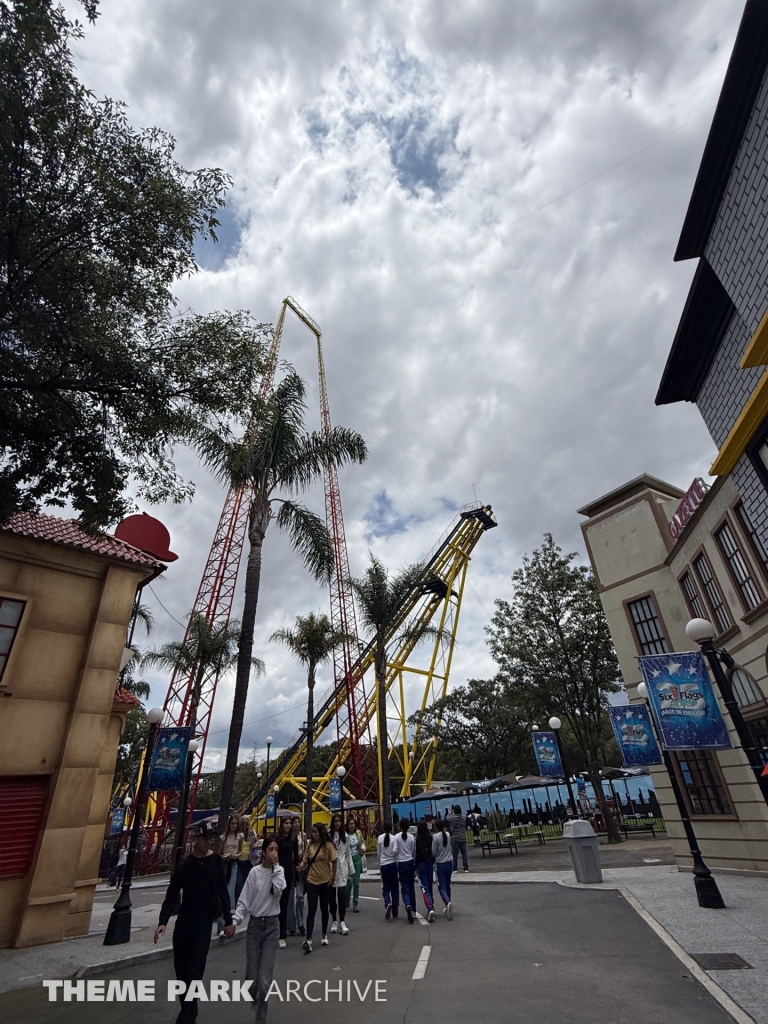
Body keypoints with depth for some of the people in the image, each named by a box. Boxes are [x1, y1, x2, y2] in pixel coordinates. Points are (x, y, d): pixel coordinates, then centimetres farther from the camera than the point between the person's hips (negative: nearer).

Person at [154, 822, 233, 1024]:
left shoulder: (216, 862, -4)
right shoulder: (184, 865, -5)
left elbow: (223, 892, 2)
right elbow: (172, 895, -5)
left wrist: (228, 920, 3)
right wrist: (163, 921, -18)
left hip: (204, 923, -2)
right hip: (183, 921, 2)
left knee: (194, 970, -5)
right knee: (180, 967, 10)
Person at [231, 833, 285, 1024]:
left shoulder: (279, 871, -2)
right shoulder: (254, 872, -6)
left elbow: (278, 889, -21)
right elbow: (244, 900, -5)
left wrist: (275, 867, -17)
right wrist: (235, 920, -19)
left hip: (271, 925, 0)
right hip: (254, 925, 0)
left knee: (265, 979, -5)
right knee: (251, 978, 5)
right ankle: (254, 998, 39)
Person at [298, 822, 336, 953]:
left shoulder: (328, 845, -11)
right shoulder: (310, 844, -4)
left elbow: (334, 862, -3)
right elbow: (305, 860, -4)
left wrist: (333, 877, -3)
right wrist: (300, 866, -24)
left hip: (325, 881, 0)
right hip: (311, 881, 0)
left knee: (324, 908, 16)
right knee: (312, 909, -6)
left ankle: (324, 935, 34)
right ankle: (308, 940, -5)